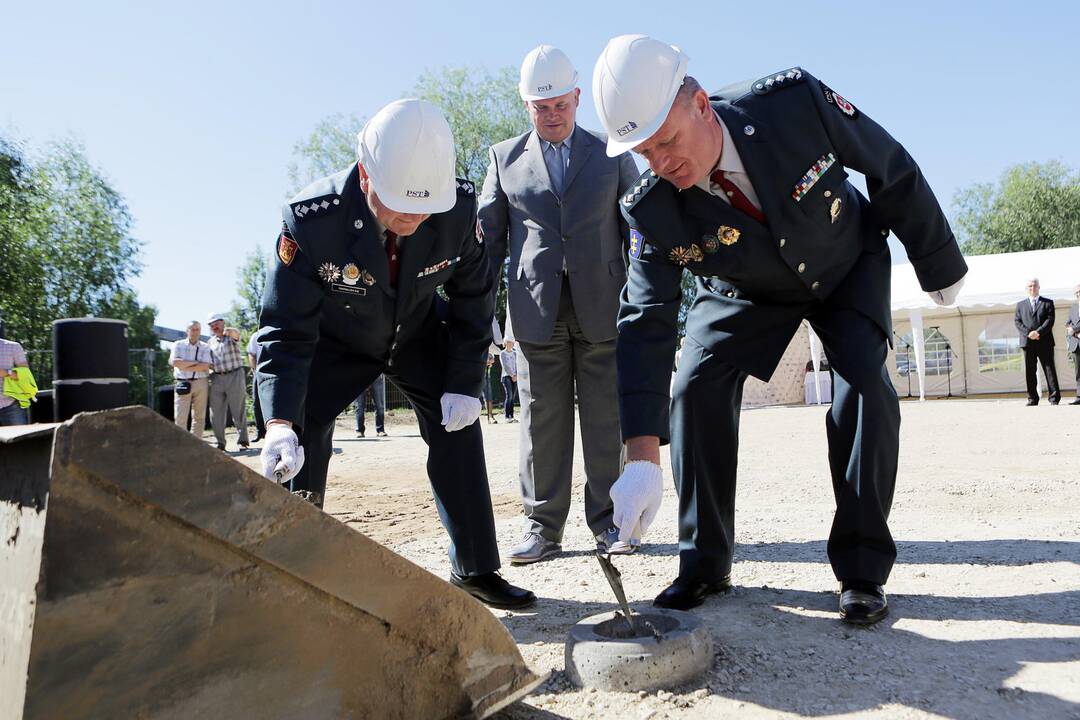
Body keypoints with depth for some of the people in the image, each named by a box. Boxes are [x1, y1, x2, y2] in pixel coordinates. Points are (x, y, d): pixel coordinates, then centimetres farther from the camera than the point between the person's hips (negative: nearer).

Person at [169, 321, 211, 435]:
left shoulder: (205, 347, 9)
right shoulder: (178, 345, 9)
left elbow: (205, 366, -6)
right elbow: (174, 362, -8)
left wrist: (184, 365, -8)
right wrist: (195, 363, -7)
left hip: (201, 383, 1)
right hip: (182, 383, -1)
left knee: (199, 416, 4)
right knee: (180, 417, -6)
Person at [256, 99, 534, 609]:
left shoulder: (459, 207, -30)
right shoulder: (312, 220, -36)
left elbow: (471, 296, -12)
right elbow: (286, 332, -30)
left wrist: (465, 383, -16)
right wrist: (279, 423, -43)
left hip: (418, 336, 2)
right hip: (336, 342, -1)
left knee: (457, 424, -6)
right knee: (298, 439, -15)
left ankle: (475, 569, 9)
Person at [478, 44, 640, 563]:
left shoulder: (611, 154, 12)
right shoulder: (505, 158, 14)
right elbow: (488, 237, 12)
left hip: (602, 307, 0)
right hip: (537, 309, 0)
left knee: (606, 418, 2)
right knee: (542, 418, 1)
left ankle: (607, 520, 14)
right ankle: (543, 525, 10)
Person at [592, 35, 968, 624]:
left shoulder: (795, 102, -33)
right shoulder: (653, 209, -30)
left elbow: (892, 171, -17)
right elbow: (646, 322, -32)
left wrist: (938, 262, -4)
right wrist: (641, 456, -40)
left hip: (846, 264, 0)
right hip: (747, 289, 1)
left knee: (865, 387, -19)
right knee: (695, 389, -15)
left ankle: (862, 569, -4)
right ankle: (705, 564, 1)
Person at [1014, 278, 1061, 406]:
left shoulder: (1048, 303, 10)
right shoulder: (1020, 304, 15)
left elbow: (1050, 320, -2)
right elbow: (1017, 321, 6)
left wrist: (1038, 332, -15)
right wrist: (1028, 333, -10)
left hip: (1045, 342, -2)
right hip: (1028, 342, 2)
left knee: (1049, 370, -2)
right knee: (1029, 371, 2)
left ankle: (1054, 398, 0)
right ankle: (1032, 399, 6)